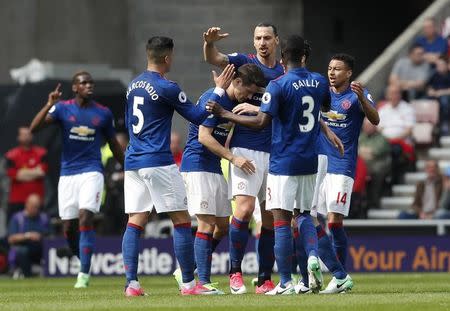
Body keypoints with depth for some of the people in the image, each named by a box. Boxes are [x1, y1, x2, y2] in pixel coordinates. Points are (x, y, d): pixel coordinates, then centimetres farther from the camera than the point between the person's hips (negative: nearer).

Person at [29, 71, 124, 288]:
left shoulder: (104, 113, 5)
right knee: (69, 227, 3)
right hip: (67, 174, 2)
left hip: (92, 172, -2)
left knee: (85, 218, -18)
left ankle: (84, 274, -15)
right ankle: (84, 262, 27)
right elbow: (33, 128, -11)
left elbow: (114, 146, 17)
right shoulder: (62, 108, 1)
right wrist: (49, 105, -24)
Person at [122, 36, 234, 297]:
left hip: (133, 162, 7)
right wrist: (219, 90, 3)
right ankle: (189, 283, 1)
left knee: (135, 222, 4)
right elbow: (198, 116, -5)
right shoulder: (166, 88, -11)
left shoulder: (133, 85, 12)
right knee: (182, 221, 1)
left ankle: (131, 283, -5)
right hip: (158, 162, -7)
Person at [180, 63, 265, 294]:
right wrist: (233, 158, -23)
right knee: (207, 224, -13)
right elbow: (203, 137, -21)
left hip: (215, 169, 9)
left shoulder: (236, 103, 13)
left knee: (223, 225, 8)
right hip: (196, 165, -9)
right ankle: (203, 282, -11)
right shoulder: (212, 98, -14)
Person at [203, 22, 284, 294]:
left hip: (275, 150, 3)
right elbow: (213, 58, -11)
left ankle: (265, 280, 9)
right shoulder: (244, 62, 4)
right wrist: (210, 42, -32)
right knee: (245, 208, -16)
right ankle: (235, 272, -6)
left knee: (270, 217, 4)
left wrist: (257, 109, -13)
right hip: (245, 147, -3)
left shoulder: (284, 73, 10)